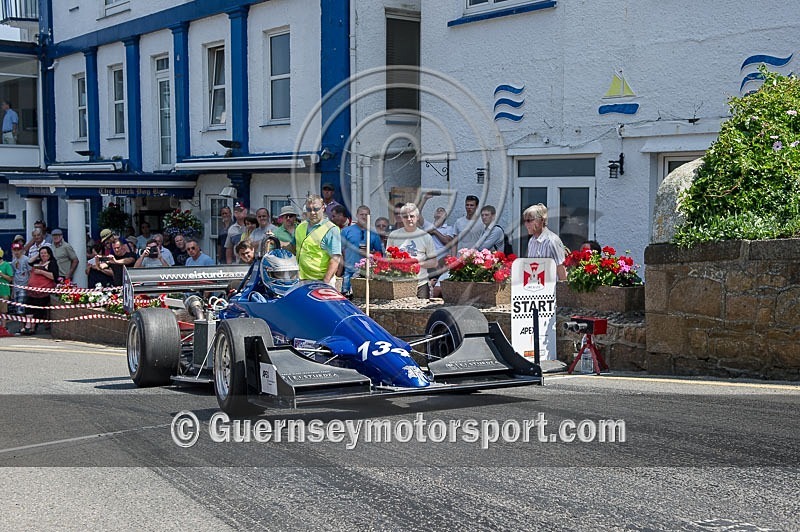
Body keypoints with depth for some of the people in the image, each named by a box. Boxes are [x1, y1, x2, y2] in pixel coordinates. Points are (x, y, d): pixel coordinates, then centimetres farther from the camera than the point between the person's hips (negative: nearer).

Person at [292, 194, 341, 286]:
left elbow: (335, 259, -13)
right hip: (301, 280, 6)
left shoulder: (331, 229, -7)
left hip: (321, 281, -6)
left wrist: (326, 281, -21)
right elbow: (292, 246, 32)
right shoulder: (300, 227, 15)